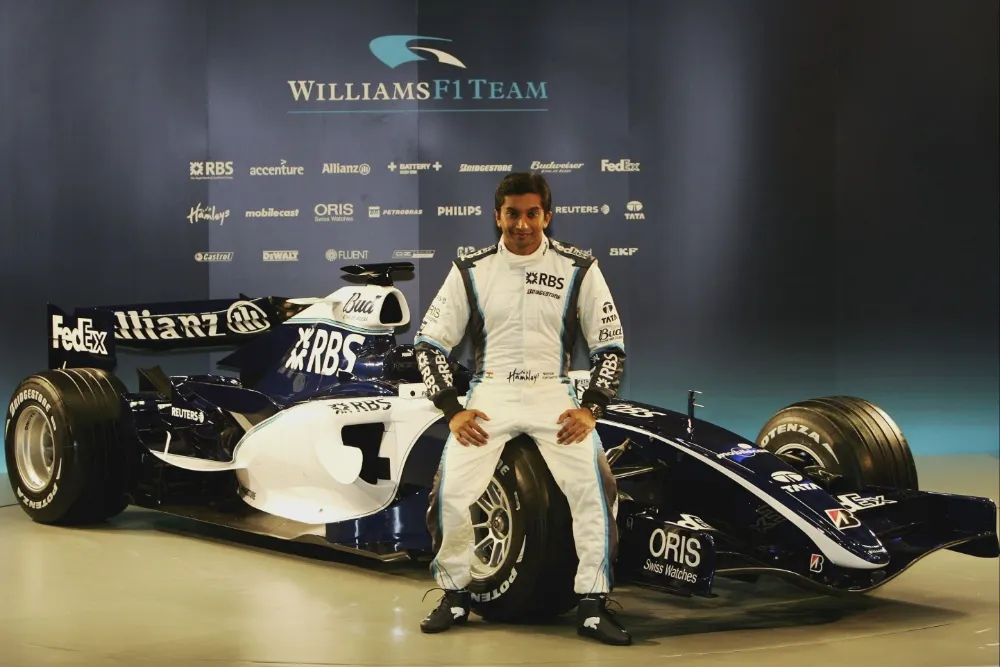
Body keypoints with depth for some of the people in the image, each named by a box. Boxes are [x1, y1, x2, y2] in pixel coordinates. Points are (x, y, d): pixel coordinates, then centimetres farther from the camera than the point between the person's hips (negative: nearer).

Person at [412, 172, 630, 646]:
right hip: (490, 393, 1)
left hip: (553, 393, 0)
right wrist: (452, 411, -5)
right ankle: (455, 597, 6)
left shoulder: (578, 269, 0)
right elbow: (429, 342, 5)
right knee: (451, 490, -16)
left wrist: (591, 408, -8)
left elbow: (610, 345, 4)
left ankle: (593, 607, -8)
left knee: (594, 486, -20)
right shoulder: (471, 271, 2)